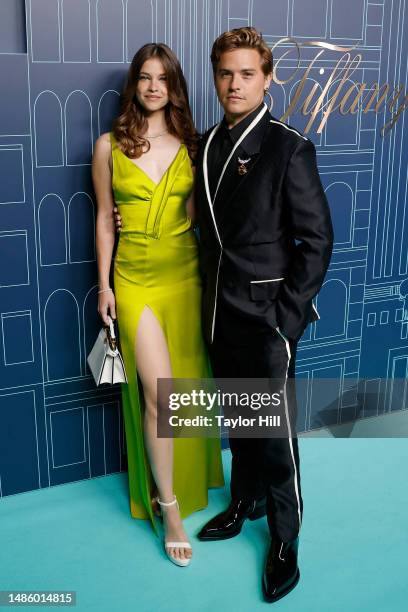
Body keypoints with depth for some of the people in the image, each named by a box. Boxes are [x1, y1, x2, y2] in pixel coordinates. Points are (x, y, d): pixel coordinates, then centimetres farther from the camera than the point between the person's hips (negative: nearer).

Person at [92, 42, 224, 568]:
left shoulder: (190, 145, 4)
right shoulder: (110, 146, 0)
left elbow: (200, 214, 7)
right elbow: (104, 219, 3)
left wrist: (211, 277, 0)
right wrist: (104, 284, 1)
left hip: (186, 277, 2)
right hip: (135, 280, -2)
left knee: (188, 386, 11)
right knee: (158, 394, -8)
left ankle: (188, 478, 35)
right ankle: (169, 509, 8)